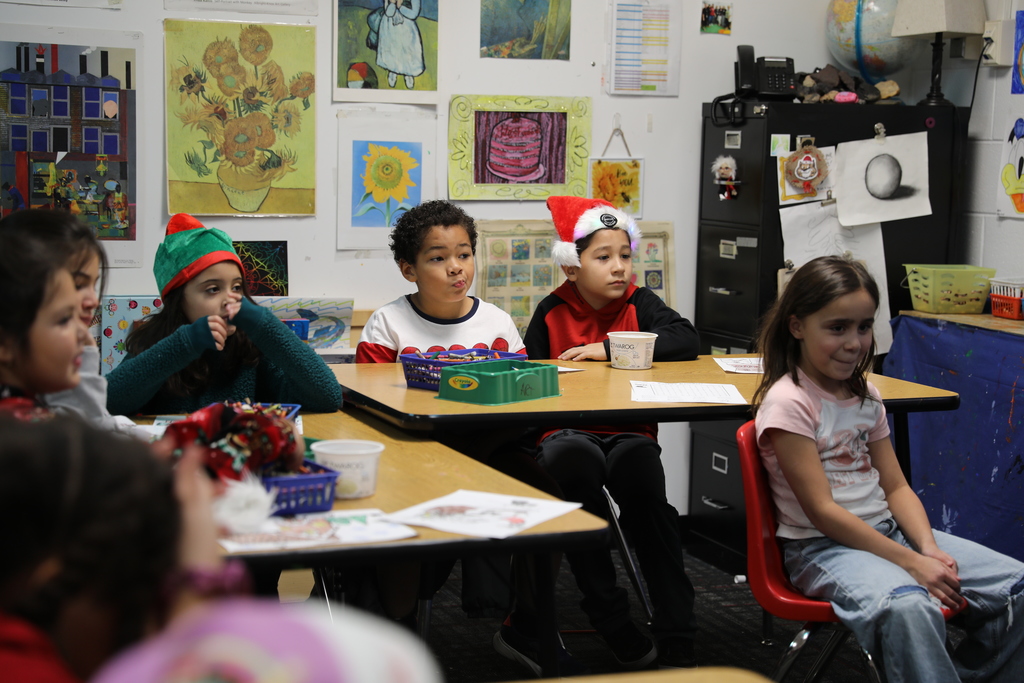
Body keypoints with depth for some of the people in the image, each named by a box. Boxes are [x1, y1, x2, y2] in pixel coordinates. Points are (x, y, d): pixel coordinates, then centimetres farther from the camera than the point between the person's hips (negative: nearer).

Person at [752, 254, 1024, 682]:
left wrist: (929, 549, -8)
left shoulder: (865, 395, 10)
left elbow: (896, 487, 11)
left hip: (885, 530, 8)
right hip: (822, 546, -8)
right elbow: (822, 511, -17)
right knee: (909, 606, -39)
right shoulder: (788, 403, -14)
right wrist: (910, 562, -19)